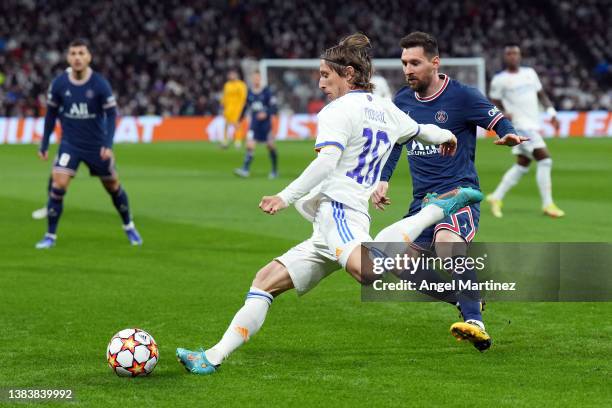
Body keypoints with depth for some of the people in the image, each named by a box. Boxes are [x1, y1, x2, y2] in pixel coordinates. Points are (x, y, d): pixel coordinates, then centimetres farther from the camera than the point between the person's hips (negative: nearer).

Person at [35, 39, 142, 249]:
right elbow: (51, 114, 4)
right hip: (70, 144, 0)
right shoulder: (59, 84, -9)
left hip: (97, 145, 0)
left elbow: (111, 114, -10)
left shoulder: (100, 84, -15)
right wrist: (44, 145, 6)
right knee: (58, 184, -17)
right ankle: (50, 235, -6)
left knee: (113, 186, 12)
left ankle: (129, 227, 37)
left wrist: (108, 144, -21)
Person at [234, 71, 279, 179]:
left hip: (266, 124, -2)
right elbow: (245, 107, 17)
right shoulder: (249, 93, 6)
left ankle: (275, 171, 21)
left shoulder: (266, 92, -5)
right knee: (250, 145, -14)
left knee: (270, 146, 6)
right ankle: (245, 169, -22)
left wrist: (266, 113, -25)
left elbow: (274, 108, -7)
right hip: (254, 124, 2)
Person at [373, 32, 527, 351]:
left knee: (446, 241, -36)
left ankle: (475, 323, -41)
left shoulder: (462, 96, -8)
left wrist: (509, 136, -30)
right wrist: (382, 180, 8)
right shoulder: (402, 100, 9)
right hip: (423, 198, 8)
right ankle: (469, 302, 22)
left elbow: (500, 122, -6)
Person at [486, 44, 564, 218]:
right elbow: (493, 104, -1)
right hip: (521, 125, -7)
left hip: (533, 125, 7)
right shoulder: (499, 80, -3)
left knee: (522, 166, 11)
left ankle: (496, 198, 20)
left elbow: (541, 94, 20)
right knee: (544, 160, -13)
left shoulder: (530, 73, 13)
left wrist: (551, 112, 7)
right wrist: (502, 114, -21)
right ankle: (547, 205, -9)